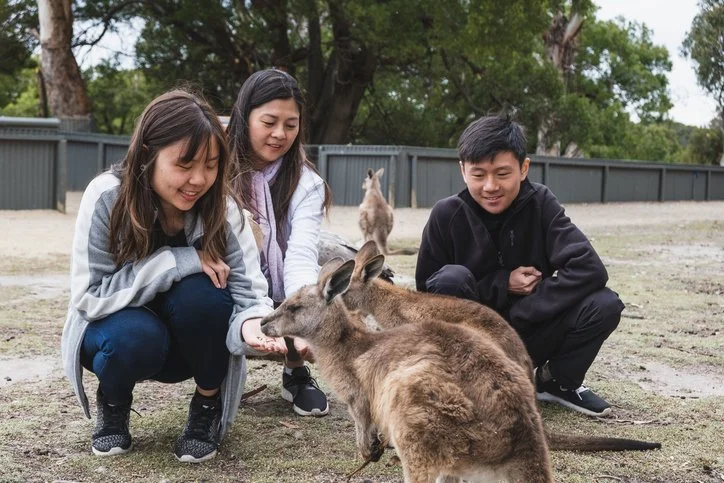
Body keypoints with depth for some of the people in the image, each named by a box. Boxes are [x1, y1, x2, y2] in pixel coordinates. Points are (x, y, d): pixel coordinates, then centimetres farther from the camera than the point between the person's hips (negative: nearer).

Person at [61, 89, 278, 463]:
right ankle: (113, 403, 2)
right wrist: (179, 260, -34)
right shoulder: (107, 198, -26)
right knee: (136, 335, -35)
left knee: (198, 292, -31)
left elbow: (249, 294, -27)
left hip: (193, 344, 1)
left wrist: (258, 324, -51)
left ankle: (209, 404, -3)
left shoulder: (221, 207, -22)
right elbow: (89, 296, -26)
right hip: (116, 330, -1)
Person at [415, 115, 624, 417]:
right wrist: (501, 285, -20)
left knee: (604, 305, -23)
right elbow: (427, 291, -10)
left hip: (526, 333, 2)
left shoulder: (540, 204, -11)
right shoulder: (447, 215, -14)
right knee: (452, 278, -32)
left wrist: (518, 316, -26)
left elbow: (589, 269, -22)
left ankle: (558, 381, 5)